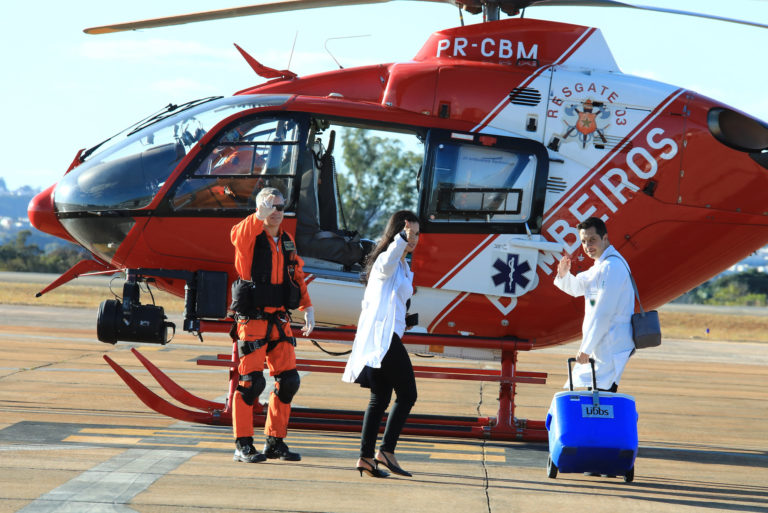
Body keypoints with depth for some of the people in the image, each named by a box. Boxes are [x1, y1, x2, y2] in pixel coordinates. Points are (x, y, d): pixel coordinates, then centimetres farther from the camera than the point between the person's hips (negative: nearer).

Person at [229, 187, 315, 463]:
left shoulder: (287, 242, 14)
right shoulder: (248, 236, -6)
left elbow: (297, 276, 24)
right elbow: (240, 235, -31)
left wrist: (307, 308, 14)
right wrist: (261, 215, -50)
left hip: (279, 320, 6)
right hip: (252, 319, -6)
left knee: (288, 380, 5)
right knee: (251, 381, -8)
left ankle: (275, 442, 17)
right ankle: (243, 445, 0)